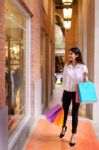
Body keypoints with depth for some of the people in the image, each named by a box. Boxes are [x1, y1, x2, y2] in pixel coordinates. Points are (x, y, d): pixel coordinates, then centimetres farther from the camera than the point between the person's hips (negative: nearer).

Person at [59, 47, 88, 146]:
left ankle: (73, 136, 15)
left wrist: (86, 78, -23)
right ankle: (64, 127, 45)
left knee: (75, 113, 3)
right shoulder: (66, 66, 2)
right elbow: (64, 79, 6)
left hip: (76, 93, -2)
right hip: (67, 92, 3)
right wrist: (63, 93, 7)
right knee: (65, 110, 16)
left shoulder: (83, 67, -6)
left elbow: (85, 81, 0)